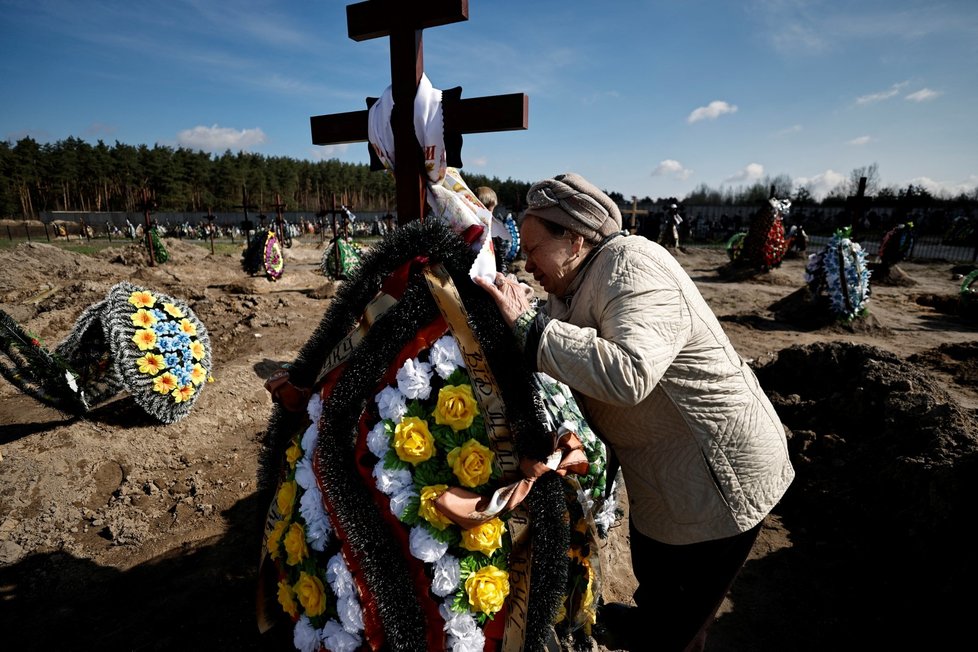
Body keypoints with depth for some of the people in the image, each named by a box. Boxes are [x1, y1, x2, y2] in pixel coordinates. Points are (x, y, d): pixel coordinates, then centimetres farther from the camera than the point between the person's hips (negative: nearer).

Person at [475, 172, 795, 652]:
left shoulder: (633, 267, -27)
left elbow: (627, 373, -43)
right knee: (651, 571, 34)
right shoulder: (574, 284, 3)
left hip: (720, 476, -9)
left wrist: (528, 326, -36)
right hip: (660, 471, 9)